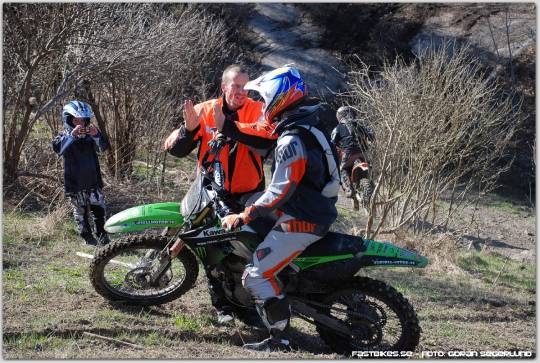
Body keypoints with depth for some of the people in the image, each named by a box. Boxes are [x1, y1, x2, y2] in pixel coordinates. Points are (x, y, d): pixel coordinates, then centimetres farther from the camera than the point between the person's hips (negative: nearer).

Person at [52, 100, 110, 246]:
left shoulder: (90, 136, 6)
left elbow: (104, 147, -8)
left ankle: (102, 235, 14)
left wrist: (97, 135, -28)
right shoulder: (65, 137, -1)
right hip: (75, 184, -2)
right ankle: (88, 238, 14)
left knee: (100, 210, 3)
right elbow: (58, 148, -21)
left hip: (93, 181, 2)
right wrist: (72, 135, -34)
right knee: (81, 213, 5)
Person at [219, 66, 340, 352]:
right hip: (318, 208, 10)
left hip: (301, 221, -10)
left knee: (257, 275, -9)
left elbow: (281, 191, -26)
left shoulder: (292, 140, -23)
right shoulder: (310, 123, 8)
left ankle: (279, 339, -6)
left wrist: (245, 216, -22)